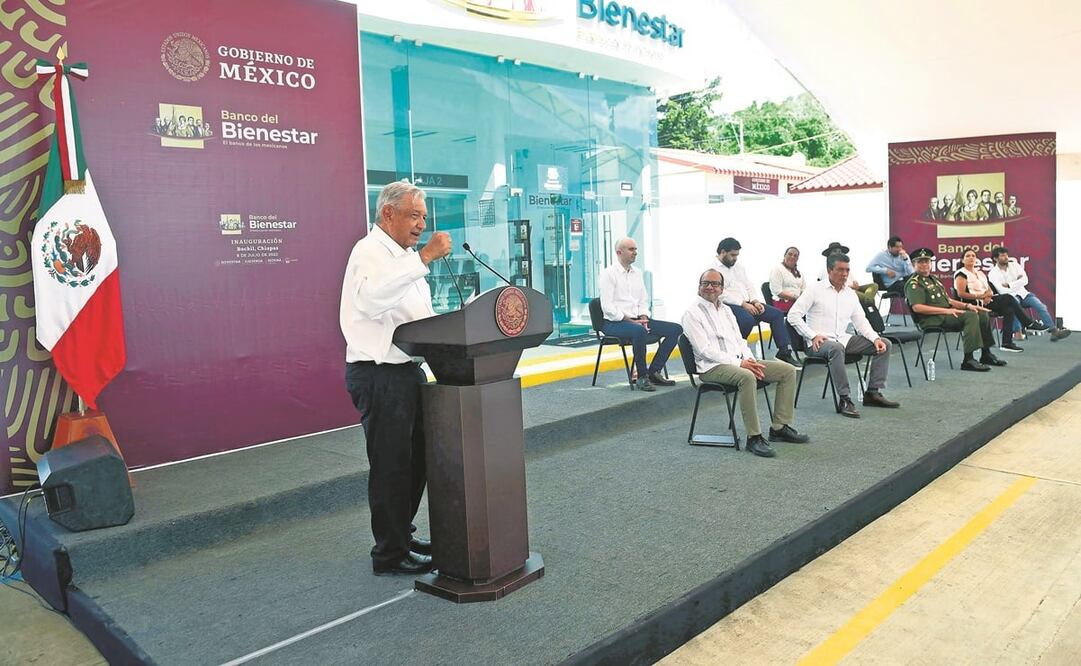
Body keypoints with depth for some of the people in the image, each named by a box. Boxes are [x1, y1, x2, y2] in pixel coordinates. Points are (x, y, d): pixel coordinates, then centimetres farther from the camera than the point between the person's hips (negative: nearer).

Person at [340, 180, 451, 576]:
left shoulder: (403, 257, 19)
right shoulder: (369, 252, -12)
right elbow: (374, 298, -35)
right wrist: (425, 257, -35)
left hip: (407, 370, 10)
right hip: (379, 376, -10)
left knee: (416, 459, 17)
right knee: (391, 465, -1)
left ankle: (402, 537, 33)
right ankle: (390, 555, 12)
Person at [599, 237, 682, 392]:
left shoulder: (637, 273, 17)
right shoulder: (608, 274, -5)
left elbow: (644, 301, 20)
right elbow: (607, 307, -13)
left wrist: (643, 318, -1)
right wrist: (631, 321, -17)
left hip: (636, 320, 8)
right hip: (615, 322, -8)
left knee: (675, 329, -6)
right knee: (640, 331, -39)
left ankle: (654, 371, -7)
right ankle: (642, 377, -23)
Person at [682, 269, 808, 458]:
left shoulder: (726, 310, 20)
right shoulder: (692, 313, -5)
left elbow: (739, 339, 19)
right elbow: (705, 350, -14)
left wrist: (750, 360, -3)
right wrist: (739, 363, -19)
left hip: (739, 361, 8)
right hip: (712, 367, -8)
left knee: (788, 371, -2)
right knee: (747, 377, -38)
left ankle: (780, 427, 1)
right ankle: (754, 438, -30)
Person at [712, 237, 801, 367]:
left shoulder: (738, 267, 22)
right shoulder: (713, 269, -5)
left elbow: (749, 286, 20)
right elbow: (721, 294, -17)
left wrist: (755, 301, 0)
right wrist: (743, 304, -20)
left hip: (747, 303, 8)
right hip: (729, 306, -8)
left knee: (777, 313, -4)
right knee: (748, 319, -36)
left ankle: (784, 350, -5)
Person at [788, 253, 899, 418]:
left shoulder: (850, 293, 15)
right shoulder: (815, 290, -4)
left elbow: (860, 321, 14)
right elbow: (793, 315, -10)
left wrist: (875, 338, -5)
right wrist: (813, 336, -17)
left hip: (843, 339, 7)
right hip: (819, 342, -7)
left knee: (884, 344, -3)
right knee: (836, 348, -41)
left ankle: (873, 393, -3)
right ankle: (844, 400, -34)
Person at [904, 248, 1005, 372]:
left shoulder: (933, 279, 25)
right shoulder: (913, 283, -6)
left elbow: (948, 300, 26)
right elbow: (917, 307, -20)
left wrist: (967, 305, 8)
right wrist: (946, 310, -23)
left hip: (947, 314, 9)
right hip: (931, 319, -9)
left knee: (982, 314, 2)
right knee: (971, 316, -26)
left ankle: (986, 354, 12)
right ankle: (968, 360, -29)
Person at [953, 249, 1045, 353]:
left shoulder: (980, 273, 22)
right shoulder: (961, 274, -3)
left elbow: (990, 290, 16)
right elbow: (961, 293, -16)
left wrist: (988, 295, -9)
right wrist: (980, 296, -20)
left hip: (986, 301, 8)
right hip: (973, 304, -8)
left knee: (1009, 310, -18)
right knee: (1008, 298, -19)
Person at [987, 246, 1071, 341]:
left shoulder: (1014, 265, 8)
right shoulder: (992, 274, -4)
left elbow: (1025, 280, -4)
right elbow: (1002, 291, -15)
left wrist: (1009, 285, -13)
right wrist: (1017, 283, -6)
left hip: (1022, 294, 5)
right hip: (1008, 297, -4)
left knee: (1040, 305, -19)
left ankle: (1054, 331, -24)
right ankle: (1017, 332, -36)